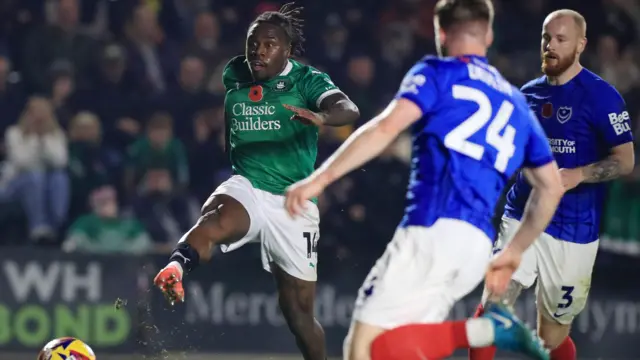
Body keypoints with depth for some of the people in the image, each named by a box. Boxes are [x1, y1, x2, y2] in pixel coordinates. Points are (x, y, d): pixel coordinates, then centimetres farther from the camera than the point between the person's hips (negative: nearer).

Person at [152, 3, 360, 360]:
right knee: (215, 221, -37)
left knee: (299, 309, 5)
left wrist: (321, 117, -46)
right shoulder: (233, 76, 7)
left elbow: (349, 109, -24)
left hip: (294, 203, -1)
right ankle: (174, 272, -64)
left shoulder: (307, 80, -4)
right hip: (245, 188, 1)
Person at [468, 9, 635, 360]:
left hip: (572, 232, -4)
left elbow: (625, 160, -9)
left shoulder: (600, 96, -8)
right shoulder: (529, 94, 10)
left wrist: (578, 175, -25)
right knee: (490, 308, -13)